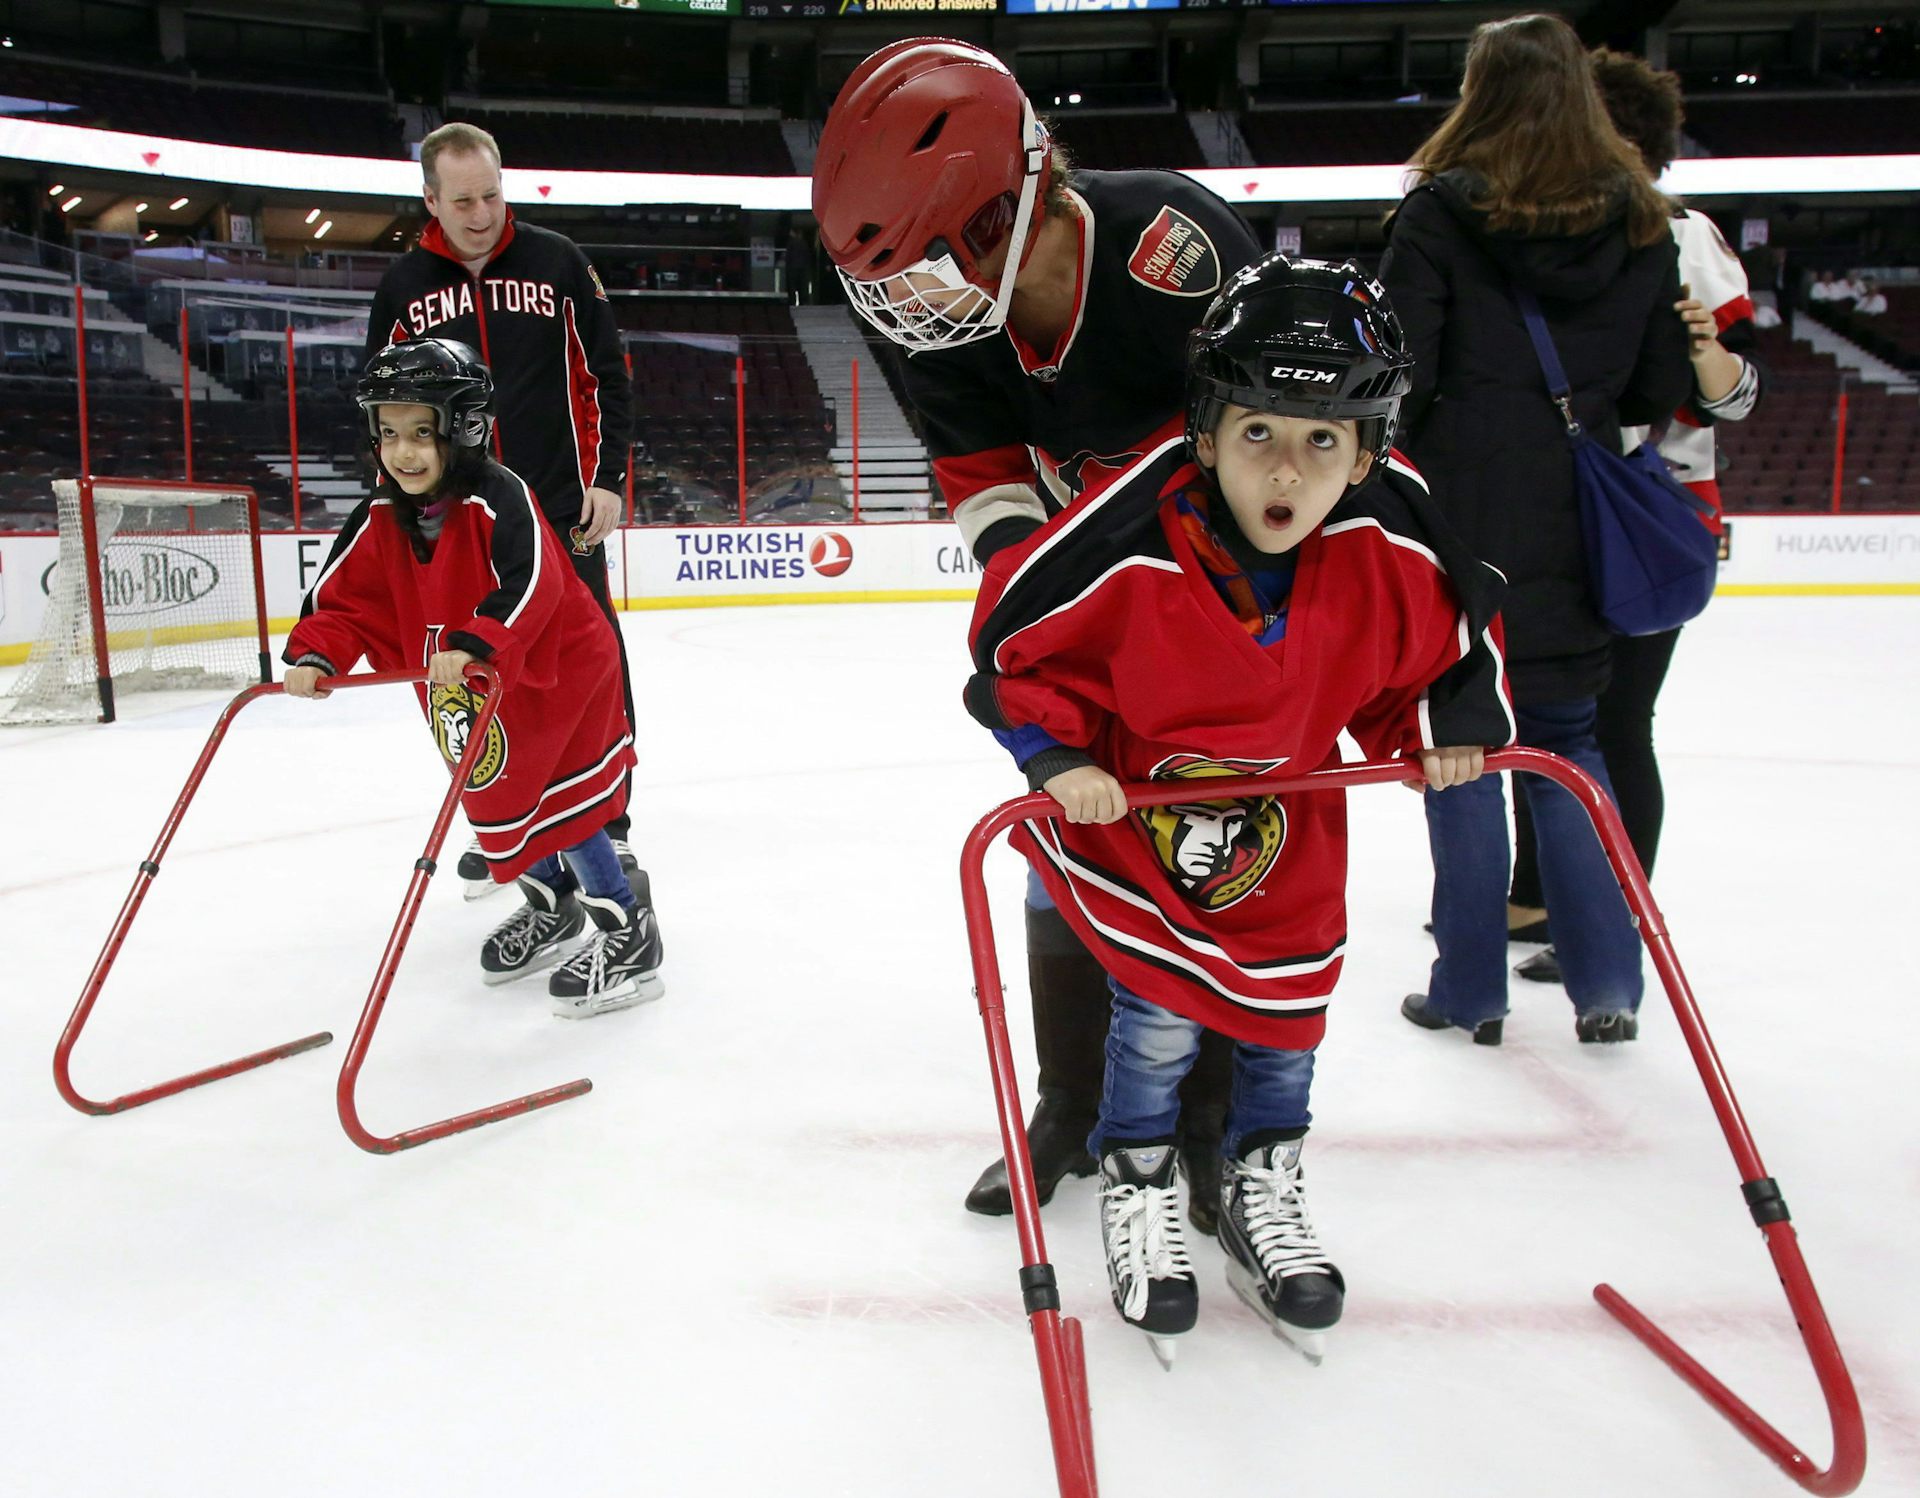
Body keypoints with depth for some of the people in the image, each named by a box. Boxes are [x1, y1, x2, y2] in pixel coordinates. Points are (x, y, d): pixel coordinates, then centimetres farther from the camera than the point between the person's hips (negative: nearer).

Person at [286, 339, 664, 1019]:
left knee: (562, 804, -8)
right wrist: (315, 655, -18)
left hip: (554, 672, -8)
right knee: (499, 802, 18)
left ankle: (627, 932, 5)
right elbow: (341, 597, -1)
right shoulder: (379, 521, -4)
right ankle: (551, 902, 41)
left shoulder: (497, 498, -25)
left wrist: (474, 645, -49)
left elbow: (530, 583, -38)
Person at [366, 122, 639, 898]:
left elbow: (607, 374, 3)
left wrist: (607, 478, -5)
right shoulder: (403, 287, 5)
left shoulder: (556, 261, 1)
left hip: (564, 511, -2)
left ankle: (609, 822, 13)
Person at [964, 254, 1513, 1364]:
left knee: (1290, 1004, 11)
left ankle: (1264, 1186, 37)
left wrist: (1440, 730, -9)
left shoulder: (1392, 551, -21)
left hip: (1287, 817, 4)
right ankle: (1137, 1189, 25)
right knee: (1161, 1010, -4)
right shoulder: (1130, 549, -32)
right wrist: (1055, 753, -21)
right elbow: (1016, 633, -16)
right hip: (1131, 799, -3)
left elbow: (1439, 640, 2)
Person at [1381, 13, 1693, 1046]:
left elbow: (1400, 369, -11)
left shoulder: (1442, 211, -6)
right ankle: (1608, 985, 18)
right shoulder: (1639, 223, 6)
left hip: (1462, 518, -4)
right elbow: (1662, 389, 8)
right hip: (1578, 531, 4)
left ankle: (1469, 989, 14)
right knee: (1567, 740, 15)